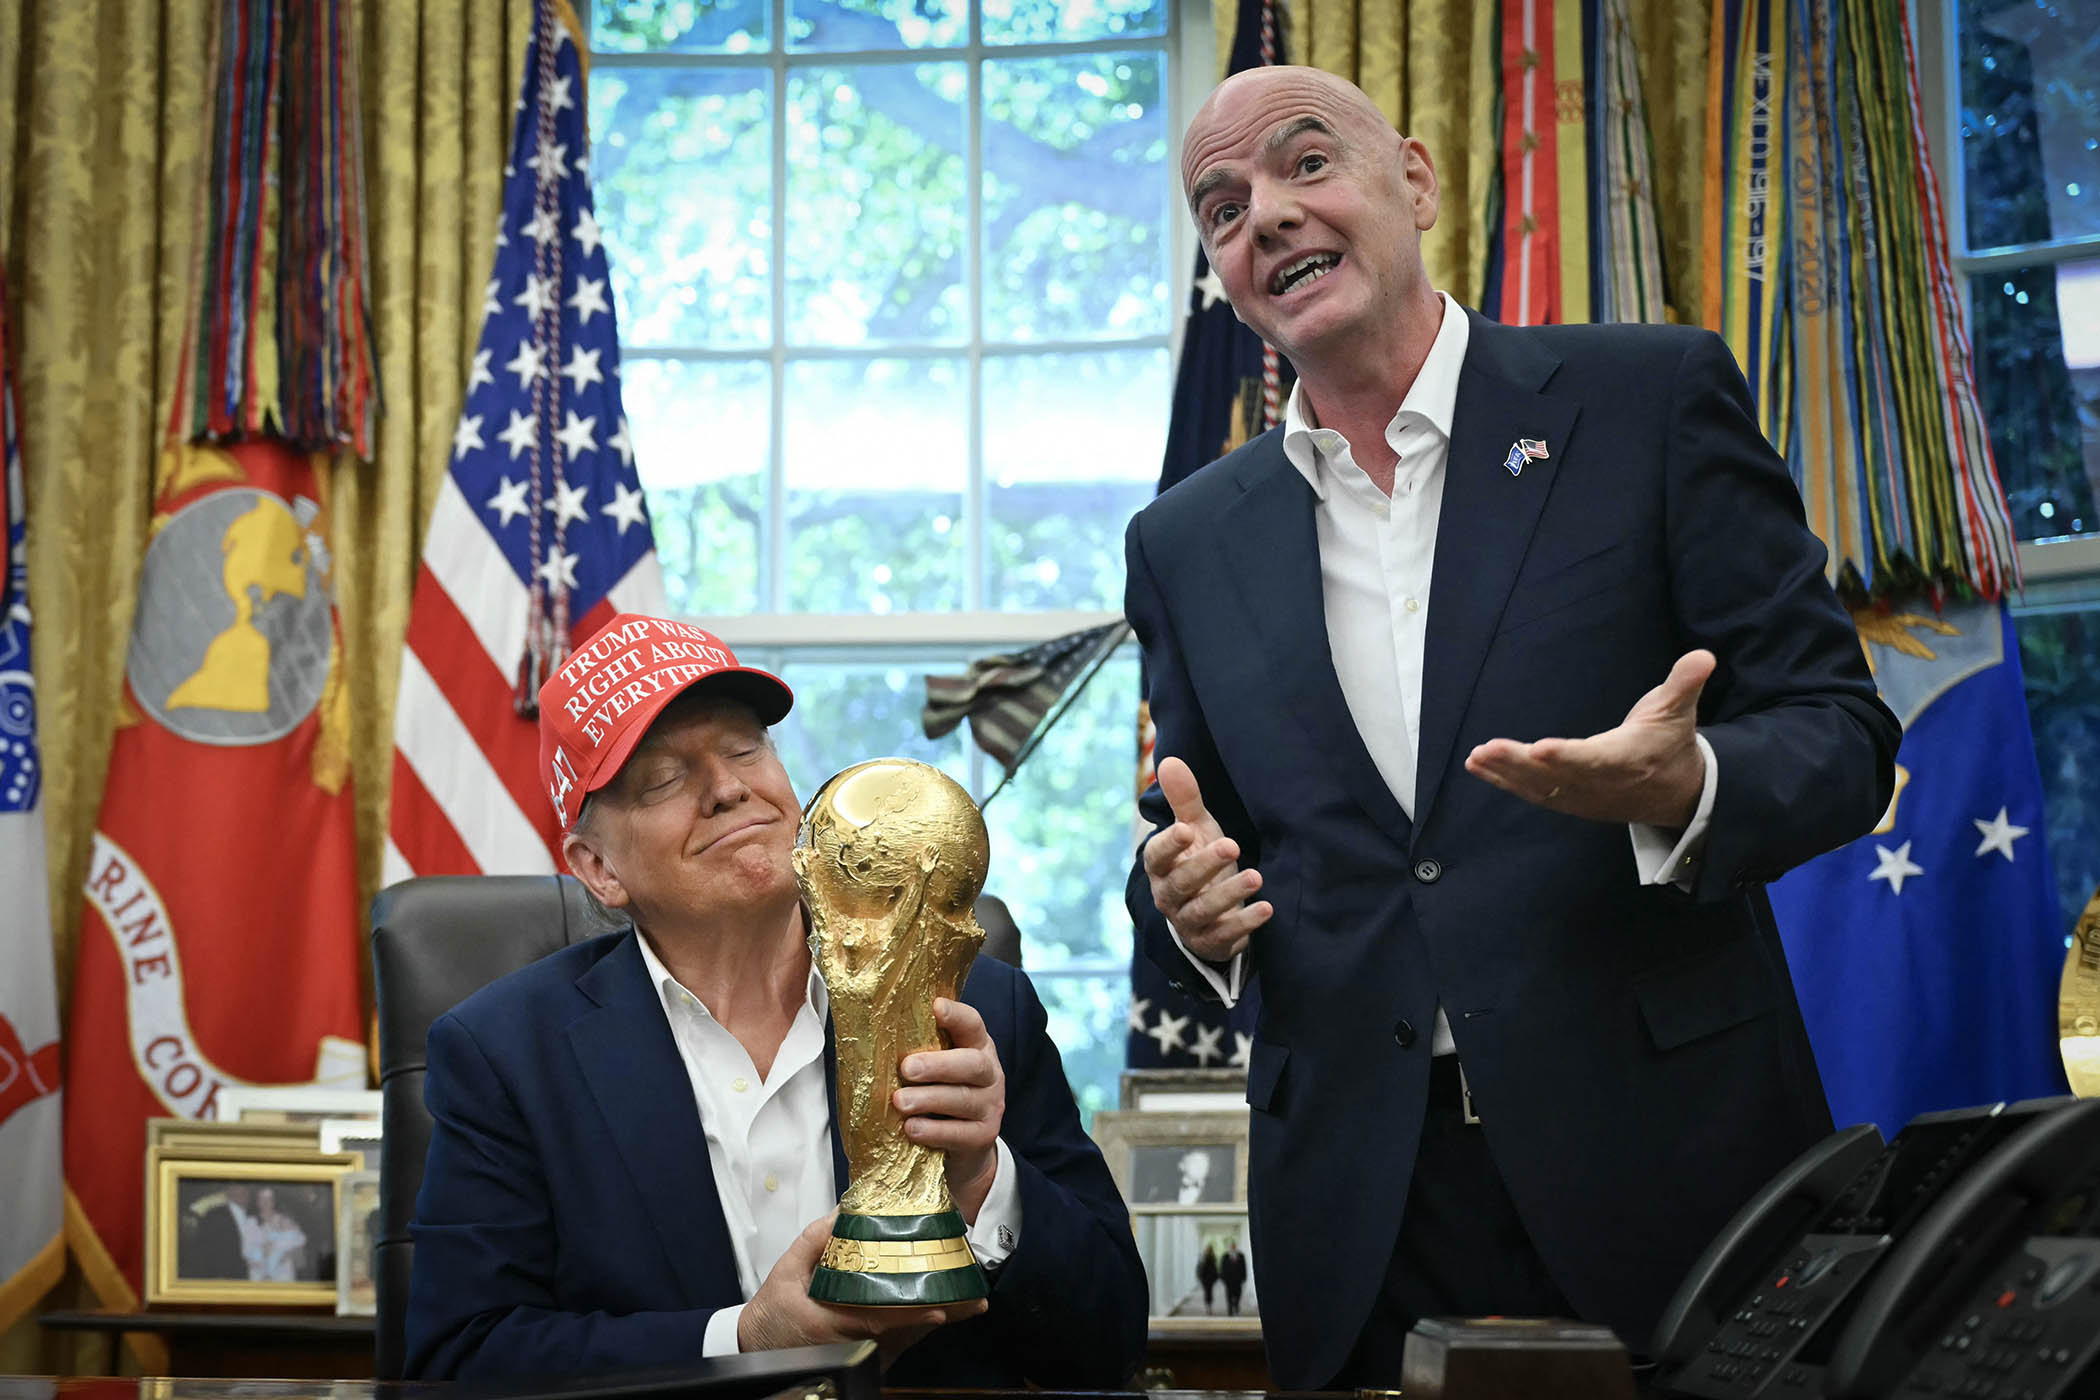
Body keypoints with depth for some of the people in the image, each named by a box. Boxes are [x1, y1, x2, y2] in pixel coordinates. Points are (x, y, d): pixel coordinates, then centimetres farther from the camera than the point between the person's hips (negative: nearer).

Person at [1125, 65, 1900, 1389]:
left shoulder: (1655, 399, -1)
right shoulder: (1185, 541, 10)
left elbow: (1839, 730, -3)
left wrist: (1686, 790, -24)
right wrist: (1189, 908, -9)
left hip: (1666, 1166, -2)